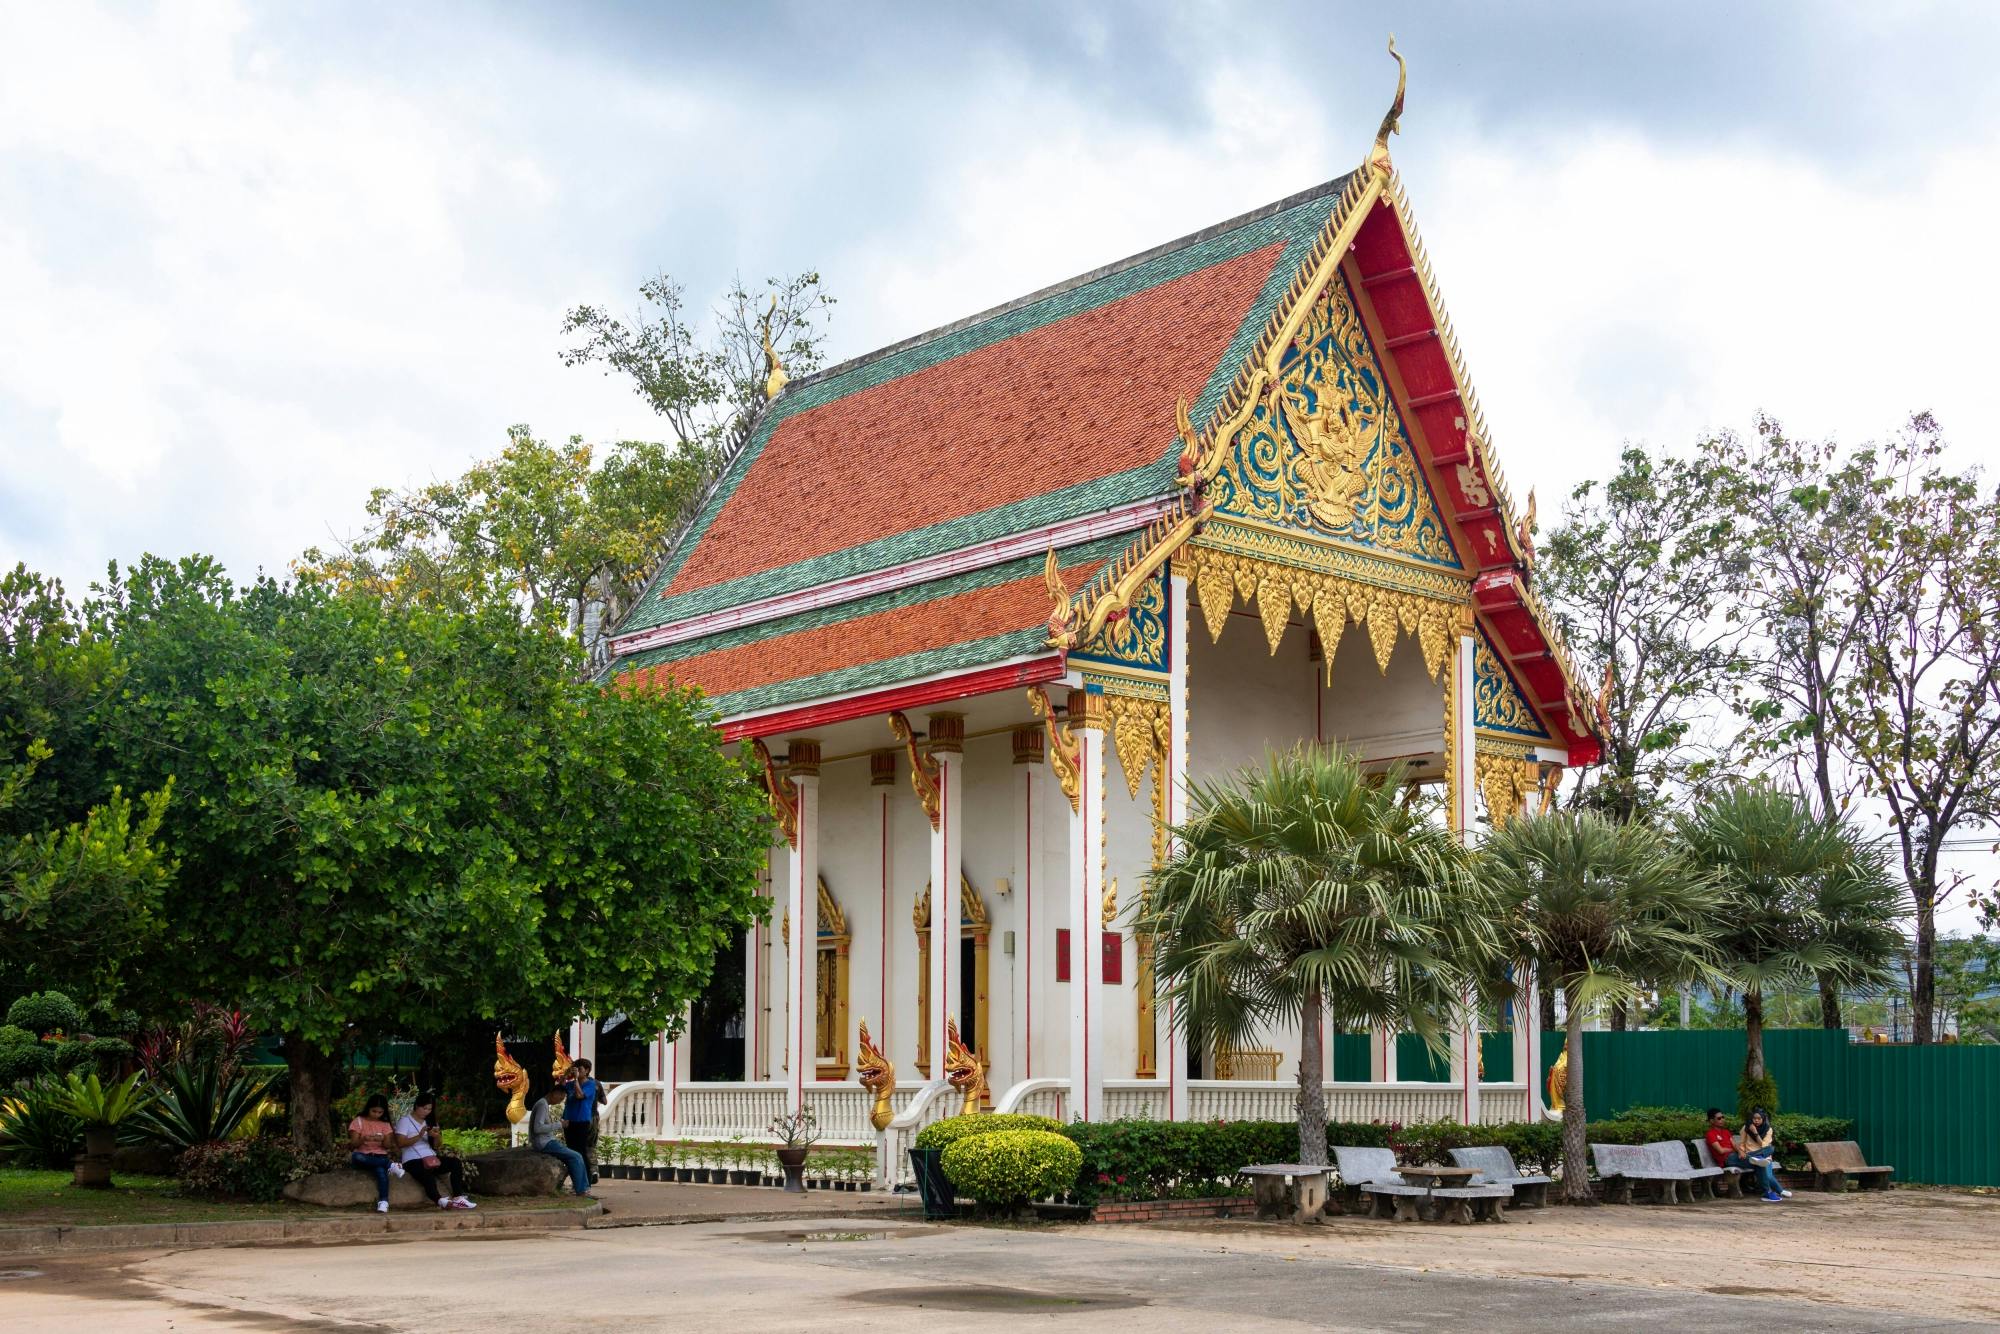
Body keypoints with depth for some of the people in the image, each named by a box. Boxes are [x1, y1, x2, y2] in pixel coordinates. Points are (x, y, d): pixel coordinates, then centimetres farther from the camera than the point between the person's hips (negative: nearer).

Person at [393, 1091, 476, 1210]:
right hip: (412, 1161, -6)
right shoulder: (405, 1122, 2)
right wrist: (419, 1136, -22)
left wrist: (436, 1136, -8)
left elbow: (437, 1145, 15)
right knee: (427, 1174, -39)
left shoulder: (430, 1122, 21)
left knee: (456, 1163, -19)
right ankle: (440, 1200, -49)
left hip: (431, 1158, 6)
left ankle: (458, 1197, -29)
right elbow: (400, 1143, -12)